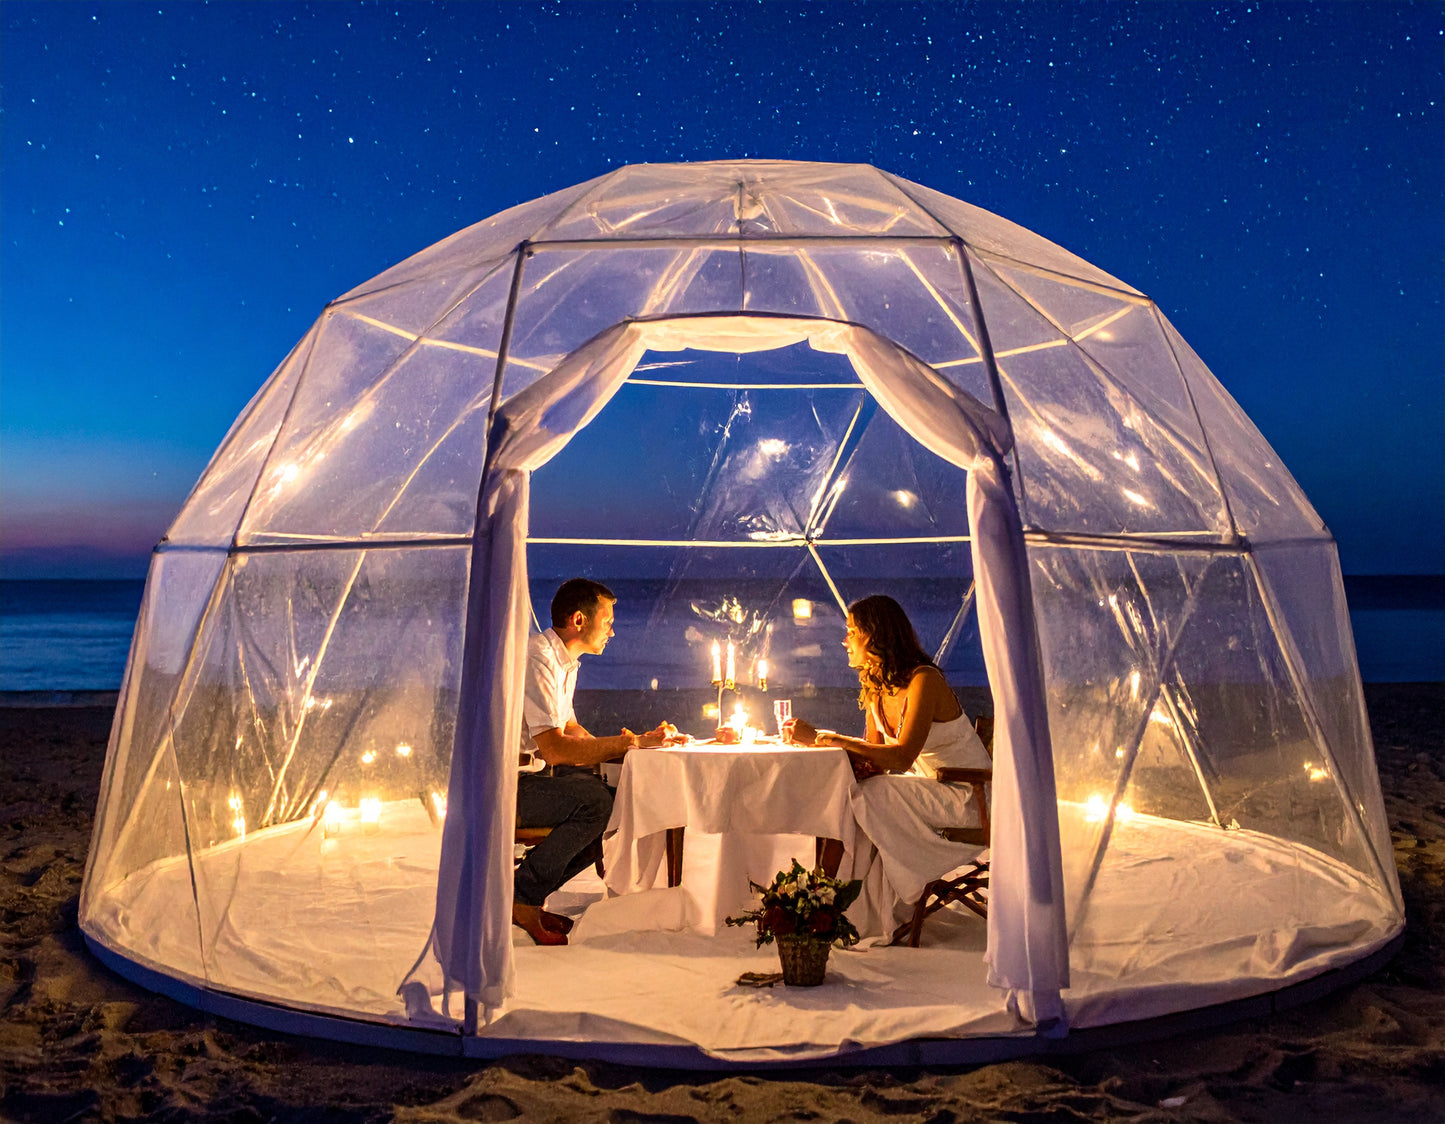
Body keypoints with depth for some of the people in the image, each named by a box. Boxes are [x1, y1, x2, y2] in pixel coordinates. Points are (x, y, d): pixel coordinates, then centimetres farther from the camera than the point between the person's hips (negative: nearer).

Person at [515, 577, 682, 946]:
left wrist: (634, 742, 4)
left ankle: (529, 893, 6)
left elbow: (572, 732, 17)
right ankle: (521, 898, -11)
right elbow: (555, 749, -25)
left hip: (528, 775, 10)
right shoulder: (537, 660, -19)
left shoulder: (565, 662, 14)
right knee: (594, 801, -26)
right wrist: (625, 744, -17)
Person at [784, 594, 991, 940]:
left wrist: (823, 738, -32)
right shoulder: (875, 686, 3)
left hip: (964, 795, -7)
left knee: (863, 799, -24)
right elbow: (874, 758, 2)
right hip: (926, 786, 8)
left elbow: (901, 758, -32)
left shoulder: (924, 680, -22)